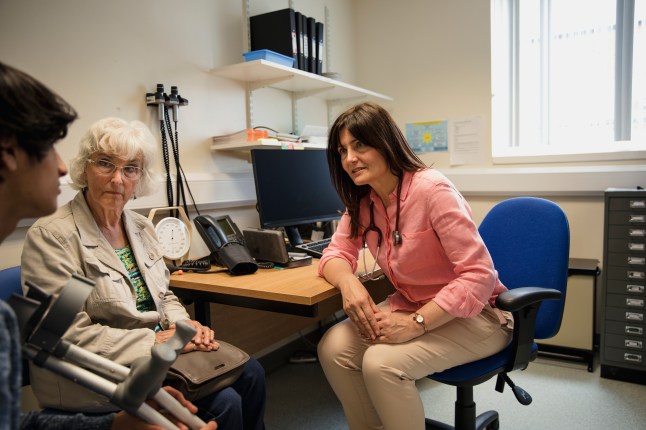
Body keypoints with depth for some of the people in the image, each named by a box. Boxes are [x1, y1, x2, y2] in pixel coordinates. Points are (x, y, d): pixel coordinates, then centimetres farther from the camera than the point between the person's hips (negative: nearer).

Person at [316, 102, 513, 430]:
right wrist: (348, 282, -22)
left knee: (381, 363, -27)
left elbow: (479, 276, -26)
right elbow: (337, 253, 1)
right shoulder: (362, 201, -1)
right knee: (333, 348, -13)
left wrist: (416, 324, -29)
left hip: (470, 315, -6)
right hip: (412, 305, 7)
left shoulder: (431, 189, -24)